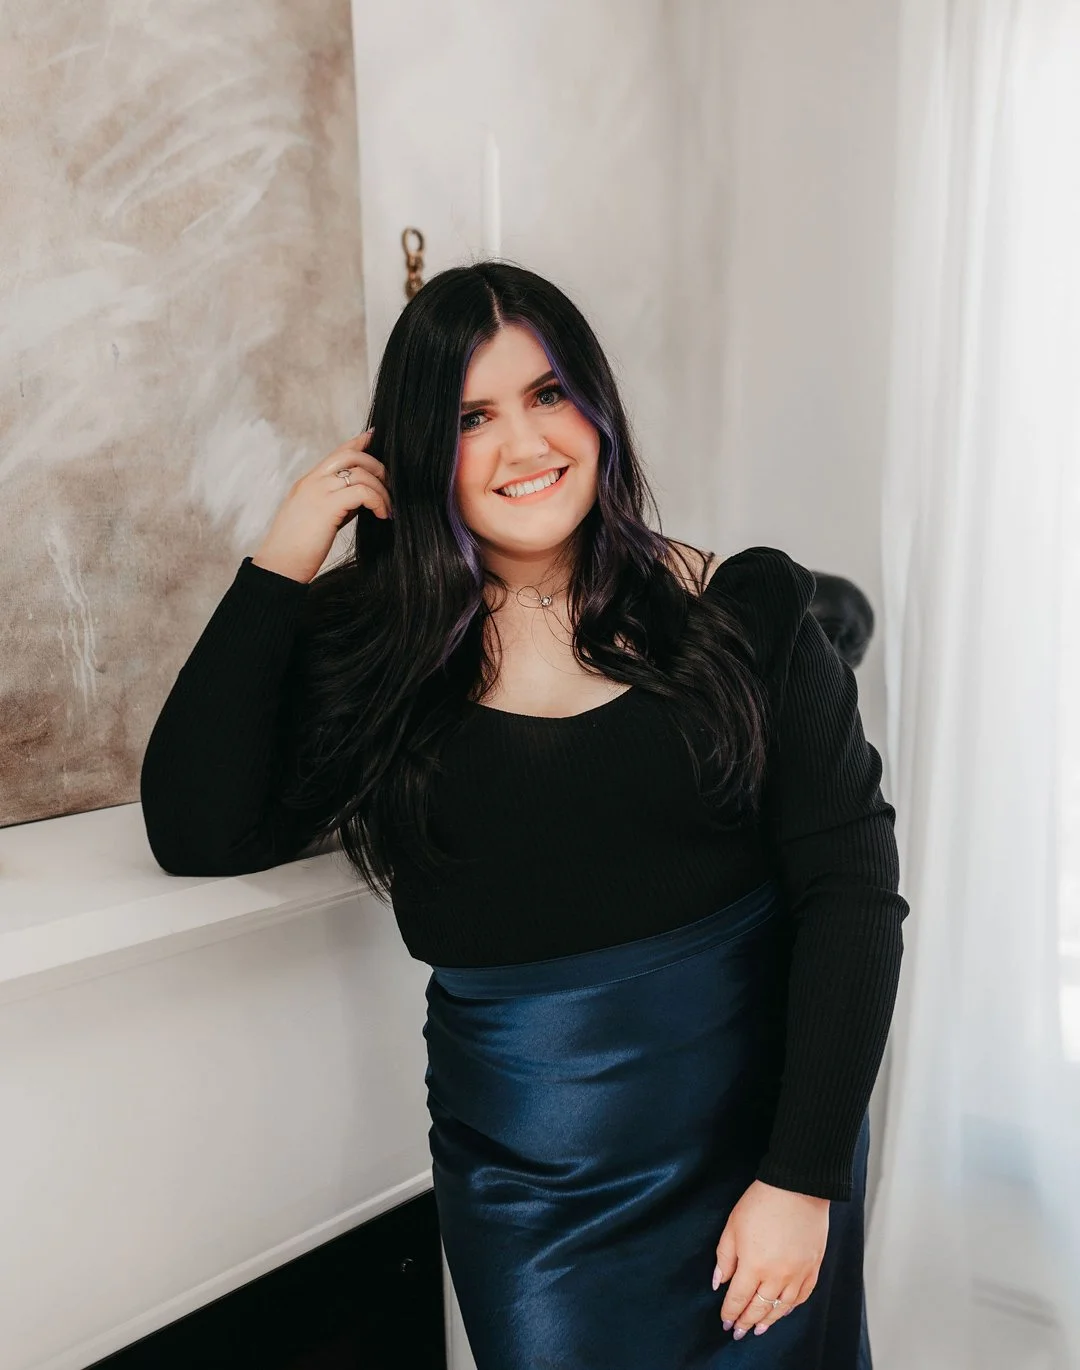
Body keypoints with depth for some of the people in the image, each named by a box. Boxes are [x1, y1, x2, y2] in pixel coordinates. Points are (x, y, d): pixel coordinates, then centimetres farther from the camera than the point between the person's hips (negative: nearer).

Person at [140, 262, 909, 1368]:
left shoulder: (744, 615, -6)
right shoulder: (371, 650, -3)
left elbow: (852, 887, -7)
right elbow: (202, 837, -13)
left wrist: (803, 1176, -11)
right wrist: (278, 566, -12)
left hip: (761, 1126, 1)